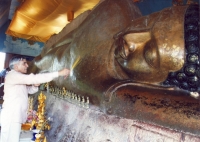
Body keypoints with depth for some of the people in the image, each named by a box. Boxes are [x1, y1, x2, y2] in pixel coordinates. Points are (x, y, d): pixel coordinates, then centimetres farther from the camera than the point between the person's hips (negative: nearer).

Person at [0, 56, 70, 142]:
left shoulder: (18, 78, 20)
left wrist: (35, 85, -3)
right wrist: (59, 73, -30)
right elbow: (33, 78, -27)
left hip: (15, 116, 10)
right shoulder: (12, 75, -13)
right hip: (11, 116, -10)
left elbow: (29, 90, 23)